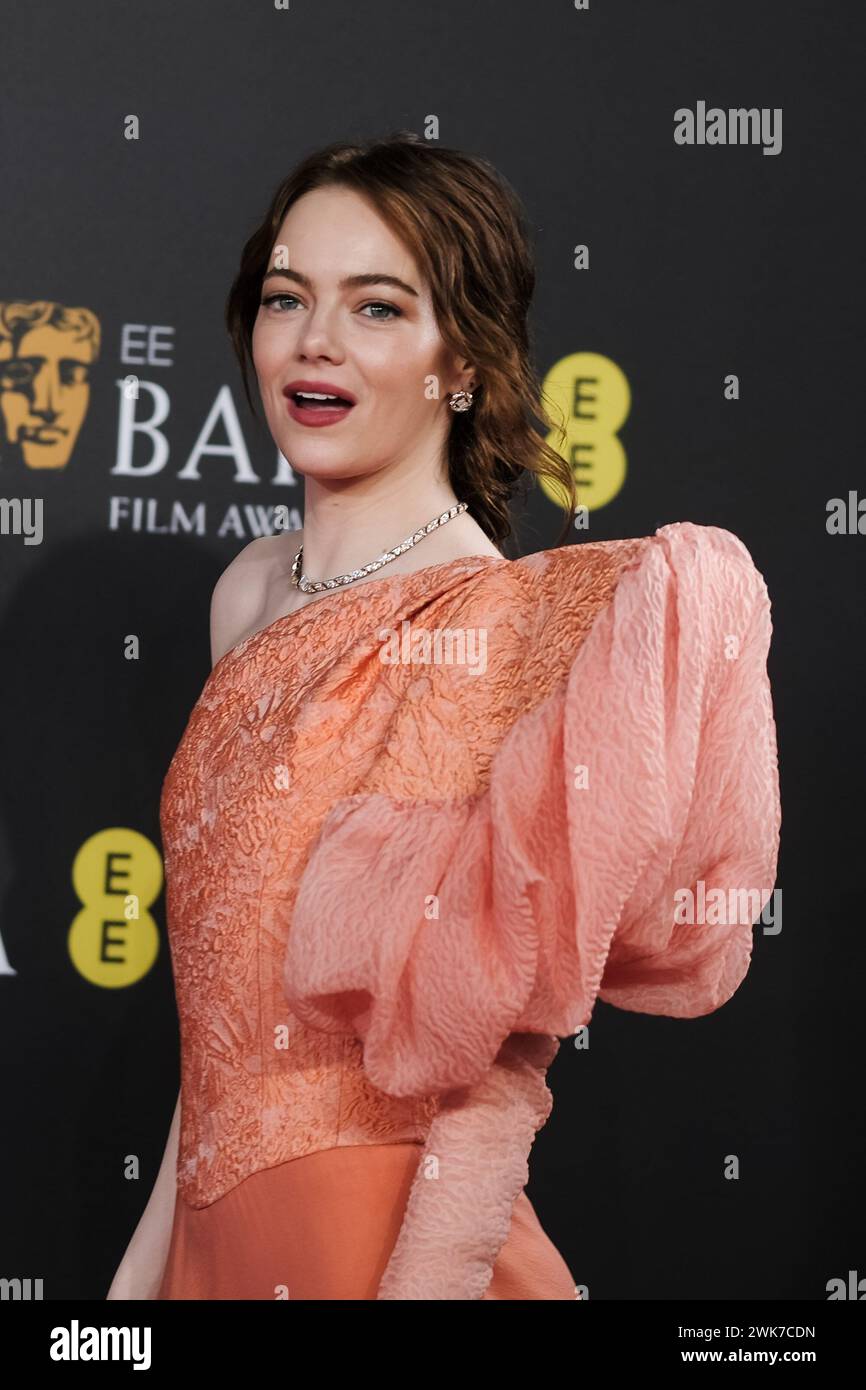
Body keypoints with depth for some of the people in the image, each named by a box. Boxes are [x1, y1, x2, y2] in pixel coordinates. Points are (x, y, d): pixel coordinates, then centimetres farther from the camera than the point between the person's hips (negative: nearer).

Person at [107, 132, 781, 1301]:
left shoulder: (517, 630, -17)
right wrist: (155, 1243, 10)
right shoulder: (252, 590, 3)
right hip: (221, 1233, 6)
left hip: (384, 1238, -6)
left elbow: (496, 1076, -19)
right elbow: (223, 982, 10)